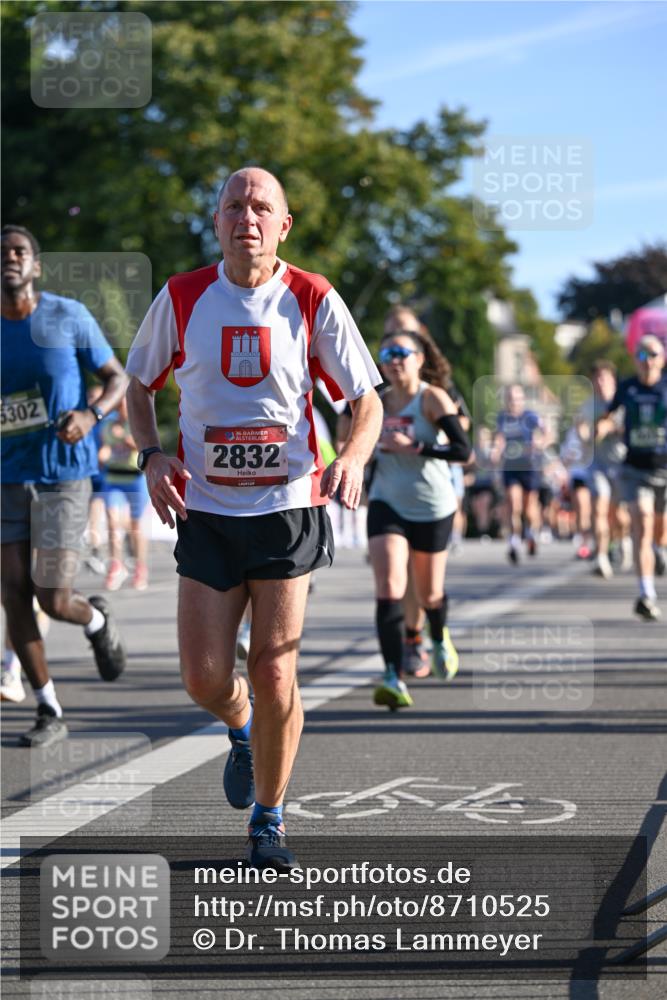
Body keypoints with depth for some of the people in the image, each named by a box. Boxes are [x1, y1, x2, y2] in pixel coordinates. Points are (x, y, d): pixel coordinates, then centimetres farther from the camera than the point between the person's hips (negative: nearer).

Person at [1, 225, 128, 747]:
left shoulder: (69, 317, -6)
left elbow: (118, 379, 1)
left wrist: (90, 415, -18)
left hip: (63, 474, -3)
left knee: (53, 599, -9)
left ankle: (97, 620, 28)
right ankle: (49, 712, 11)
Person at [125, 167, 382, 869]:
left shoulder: (314, 300, -3)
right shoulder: (181, 298, 0)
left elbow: (367, 401, 1)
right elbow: (138, 385, 14)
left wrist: (352, 458, -19)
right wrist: (152, 456, -4)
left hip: (290, 507, -1)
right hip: (205, 512, 1)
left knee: (273, 674, -5)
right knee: (204, 678, -3)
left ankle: (269, 819, 15)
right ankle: (243, 732, 34)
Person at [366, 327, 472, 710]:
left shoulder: (433, 398, -12)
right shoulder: (378, 402, 1)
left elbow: (463, 450, -23)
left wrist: (413, 448, -28)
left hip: (432, 507, -2)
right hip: (387, 505, 2)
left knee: (430, 593, 15)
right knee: (389, 589, -18)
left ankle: (441, 640, 50)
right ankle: (395, 678, -24)